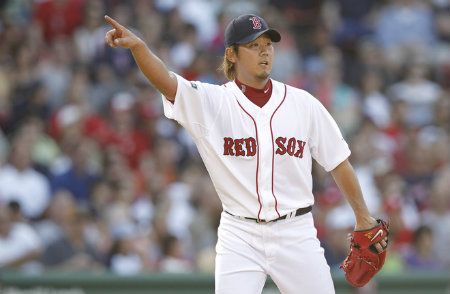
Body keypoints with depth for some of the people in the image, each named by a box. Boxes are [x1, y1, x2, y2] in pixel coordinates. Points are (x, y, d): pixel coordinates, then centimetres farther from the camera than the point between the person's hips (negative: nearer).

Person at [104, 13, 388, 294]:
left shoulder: (303, 103, 3)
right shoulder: (211, 102, -3)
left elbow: (338, 161, 11)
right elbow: (165, 80, -21)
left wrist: (363, 217, 12)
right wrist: (138, 46, -40)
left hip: (296, 234, 2)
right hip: (240, 237, -2)